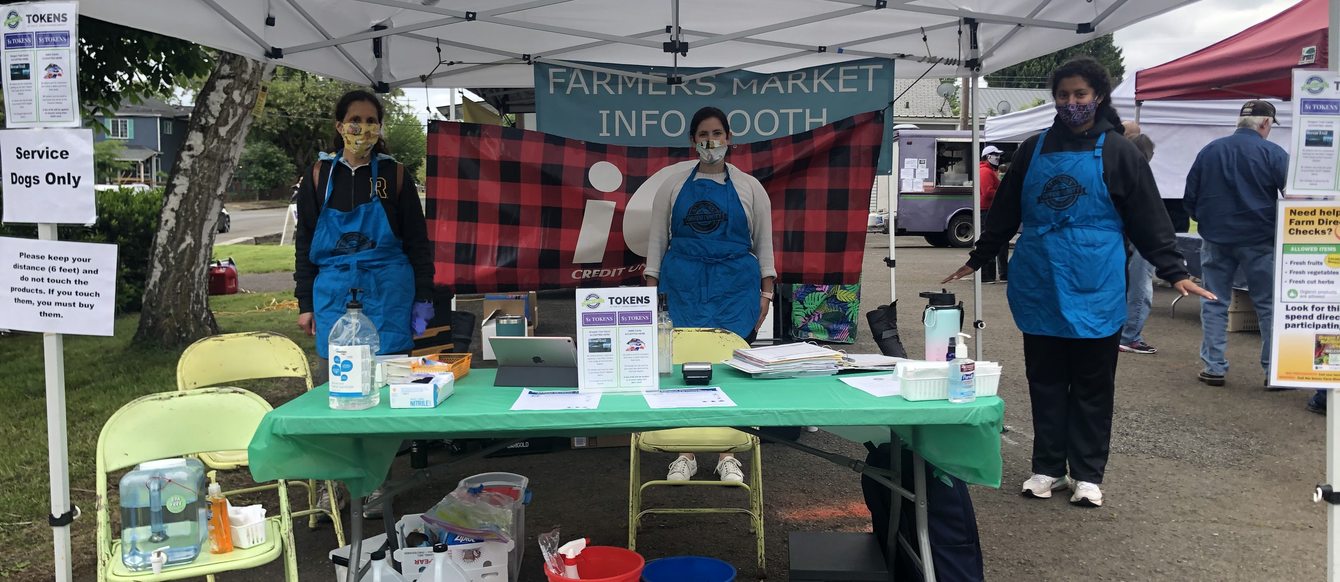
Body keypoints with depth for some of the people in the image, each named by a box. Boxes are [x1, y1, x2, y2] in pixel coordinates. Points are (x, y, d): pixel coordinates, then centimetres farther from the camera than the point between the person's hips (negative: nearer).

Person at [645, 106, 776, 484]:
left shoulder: (749, 187, 10)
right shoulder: (674, 186, 10)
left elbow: (763, 242, 10)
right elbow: (657, 240, 9)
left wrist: (766, 292, 4)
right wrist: (651, 289, 2)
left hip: (735, 287, 0)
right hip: (682, 286, 0)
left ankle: (729, 456, 8)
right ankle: (685, 454, 9)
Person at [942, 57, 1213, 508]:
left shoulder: (1118, 153, 0)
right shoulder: (1034, 150, 8)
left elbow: (1149, 221, -1)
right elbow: (1005, 213, 14)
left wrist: (1175, 273, -7)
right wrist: (976, 260, 16)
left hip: (1094, 290, -3)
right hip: (1039, 288, 3)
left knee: (1092, 385, 6)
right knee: (1046, 382, 10)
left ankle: (1087, 474, 17)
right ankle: (1047, 467, 22)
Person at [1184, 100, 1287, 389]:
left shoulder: (1209, 151, 3)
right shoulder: (1274, 154, -8)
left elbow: (1190, 197, 7)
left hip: (1215, 239, 3)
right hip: (1259, 241, -2)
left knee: (1214, 304, 9)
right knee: (1269, 305, 7)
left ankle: (1213, 367, 8)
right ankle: (1274, 370, 9)